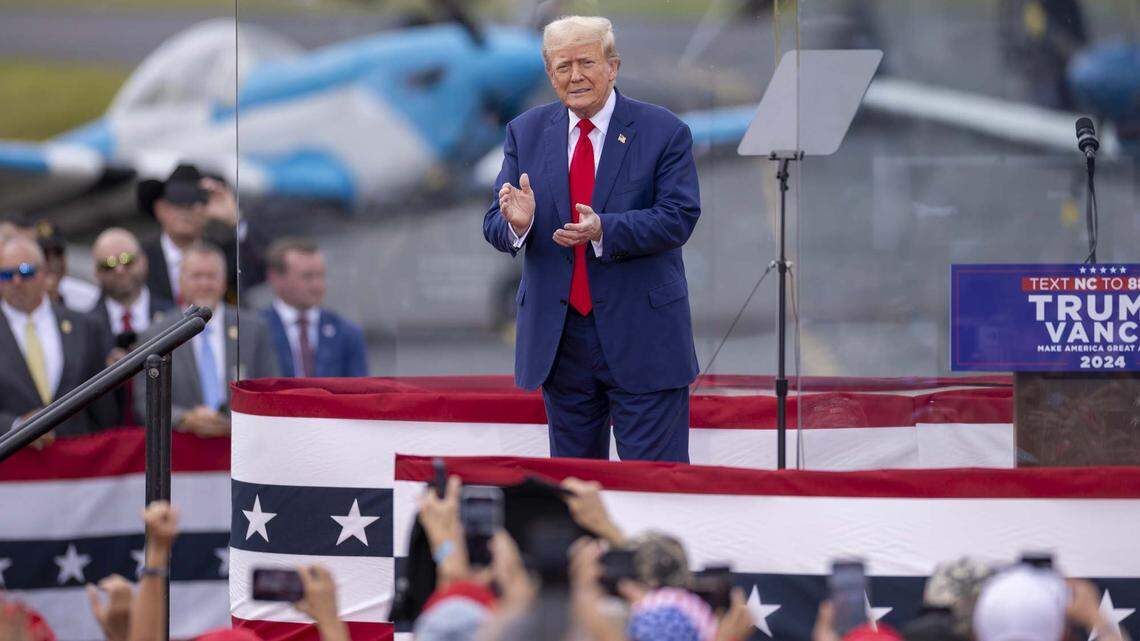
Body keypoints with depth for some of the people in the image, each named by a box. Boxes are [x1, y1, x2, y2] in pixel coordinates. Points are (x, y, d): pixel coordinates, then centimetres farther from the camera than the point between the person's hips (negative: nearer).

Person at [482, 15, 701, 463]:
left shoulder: (664, 132, -4)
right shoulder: (526, 133, 6)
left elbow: (679, 218, -13)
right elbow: (495, 226, 2)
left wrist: (604, 230, -29)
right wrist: (516, 222, -24)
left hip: (642, 338, -4)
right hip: (559, 339, 4)